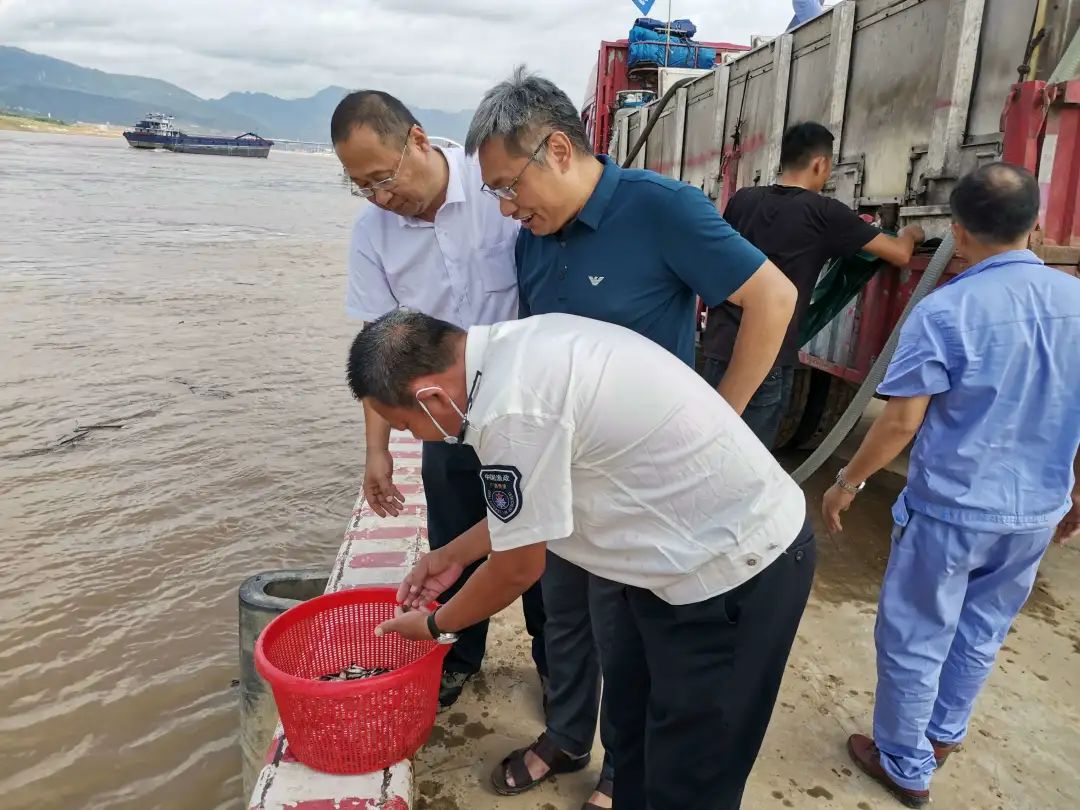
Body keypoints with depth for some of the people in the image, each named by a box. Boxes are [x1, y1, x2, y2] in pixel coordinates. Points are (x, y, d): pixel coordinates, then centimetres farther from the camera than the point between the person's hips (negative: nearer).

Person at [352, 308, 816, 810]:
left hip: (736, 568, -9)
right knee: (629, 708, 26)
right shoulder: (518, 347, 0)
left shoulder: (509, 412, -29)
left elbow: (517, 569, -13)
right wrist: (455, 553, 19)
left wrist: (435, 625, 5)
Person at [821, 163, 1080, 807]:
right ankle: (945, 733, 44)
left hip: (951, 509, -6)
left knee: (916, 639, 12)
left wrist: (849, 482, -4)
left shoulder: (946, 310, -20)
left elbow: (901, 423, -18)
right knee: (981, 631, 24)